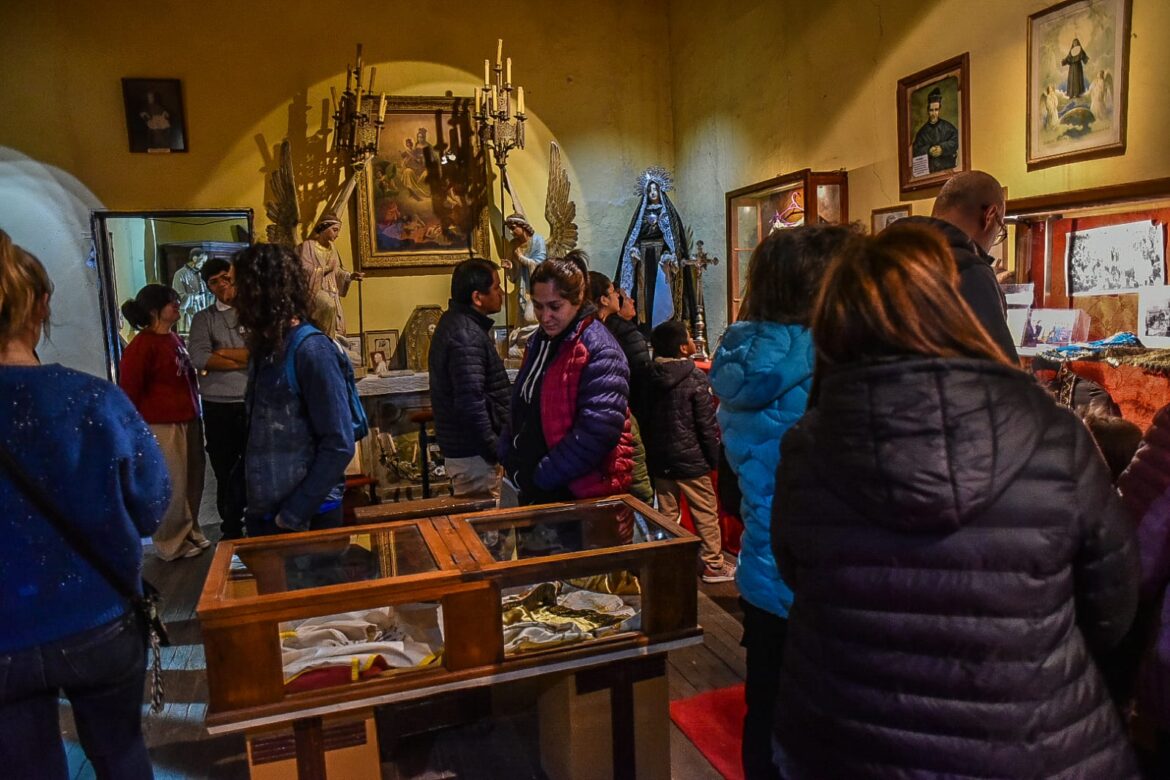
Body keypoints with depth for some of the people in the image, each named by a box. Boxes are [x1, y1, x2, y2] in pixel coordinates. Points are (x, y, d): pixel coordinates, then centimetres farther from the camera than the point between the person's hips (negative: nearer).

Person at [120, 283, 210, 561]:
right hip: (163, 424, -8)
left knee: (193, 482, 14)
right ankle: (171, 544, 16)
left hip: (188, 420, 8)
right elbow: (129, 390, -13)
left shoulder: (173, 338, 13)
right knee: (173, 486, 0)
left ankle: (190, 532, 31)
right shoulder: (142, 345, -13)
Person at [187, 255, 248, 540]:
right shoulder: (203, 319, 8)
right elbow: (199, 358, -9)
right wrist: (246, 359, -11)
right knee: (225, 473, 11)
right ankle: (231, 531, 24)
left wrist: (222, 352, -7)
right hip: (218, 407, 2)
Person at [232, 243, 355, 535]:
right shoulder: (265, 347, 7)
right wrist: (253, 505, 6)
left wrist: (294, 515, -16)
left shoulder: (311, 350, -16)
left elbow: (339, 446, -19)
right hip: (262, 513, 7)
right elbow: (260, 440, 12)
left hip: (306, 519, -7)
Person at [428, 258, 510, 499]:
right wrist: (495, 451, -19)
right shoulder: (466, 336, -22)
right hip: (473, 453, -10)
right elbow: (471, 403, -27)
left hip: (459, 447, 10)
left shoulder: (455, 323, 11)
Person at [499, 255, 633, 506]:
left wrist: (544, 477, -19)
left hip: (577, 494, -8)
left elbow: (598, 431, -24)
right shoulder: (539, 341, 10)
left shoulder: (599, 351, -17)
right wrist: (509, 461, 6)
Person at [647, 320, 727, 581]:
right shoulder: (695, 378, -14)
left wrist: (651, 454, 16)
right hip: (690, 459, -5)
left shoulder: (651, 378, 2)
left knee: (666, 514, 14)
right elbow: (708, 424, -13)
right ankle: (713, 565, 15)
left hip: (659, 460, 5)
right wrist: (714, 458, -4)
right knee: (706, 513, 7)